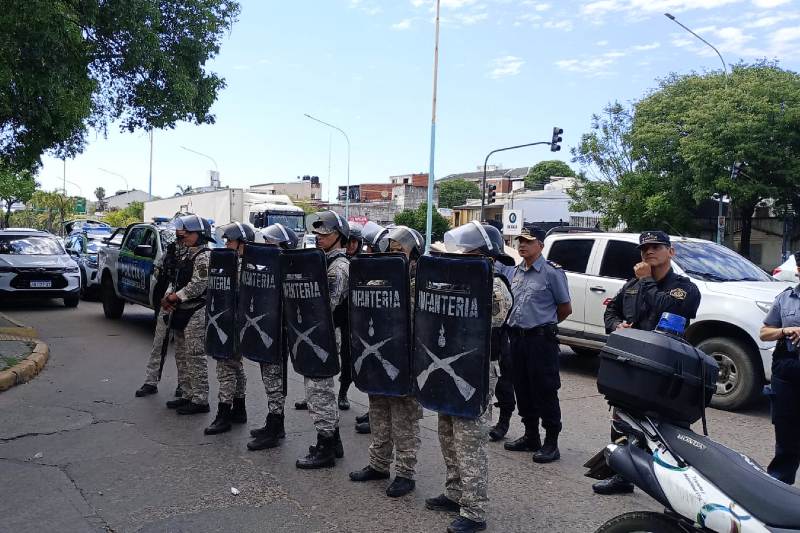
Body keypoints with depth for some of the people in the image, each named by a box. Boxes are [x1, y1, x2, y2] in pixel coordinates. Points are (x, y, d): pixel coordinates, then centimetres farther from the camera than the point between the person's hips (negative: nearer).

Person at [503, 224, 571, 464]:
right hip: (517, 338, 7)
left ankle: (551, 443, 8)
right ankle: (531, 437, 27)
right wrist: (519, 324, 13)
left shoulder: (552, 272, -8)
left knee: (545, 392, -2)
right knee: (523, 390, 14)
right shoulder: (516, 271, 12)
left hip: (541, 339, -7)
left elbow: (565, 308, -2)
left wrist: (544, 324, 8)